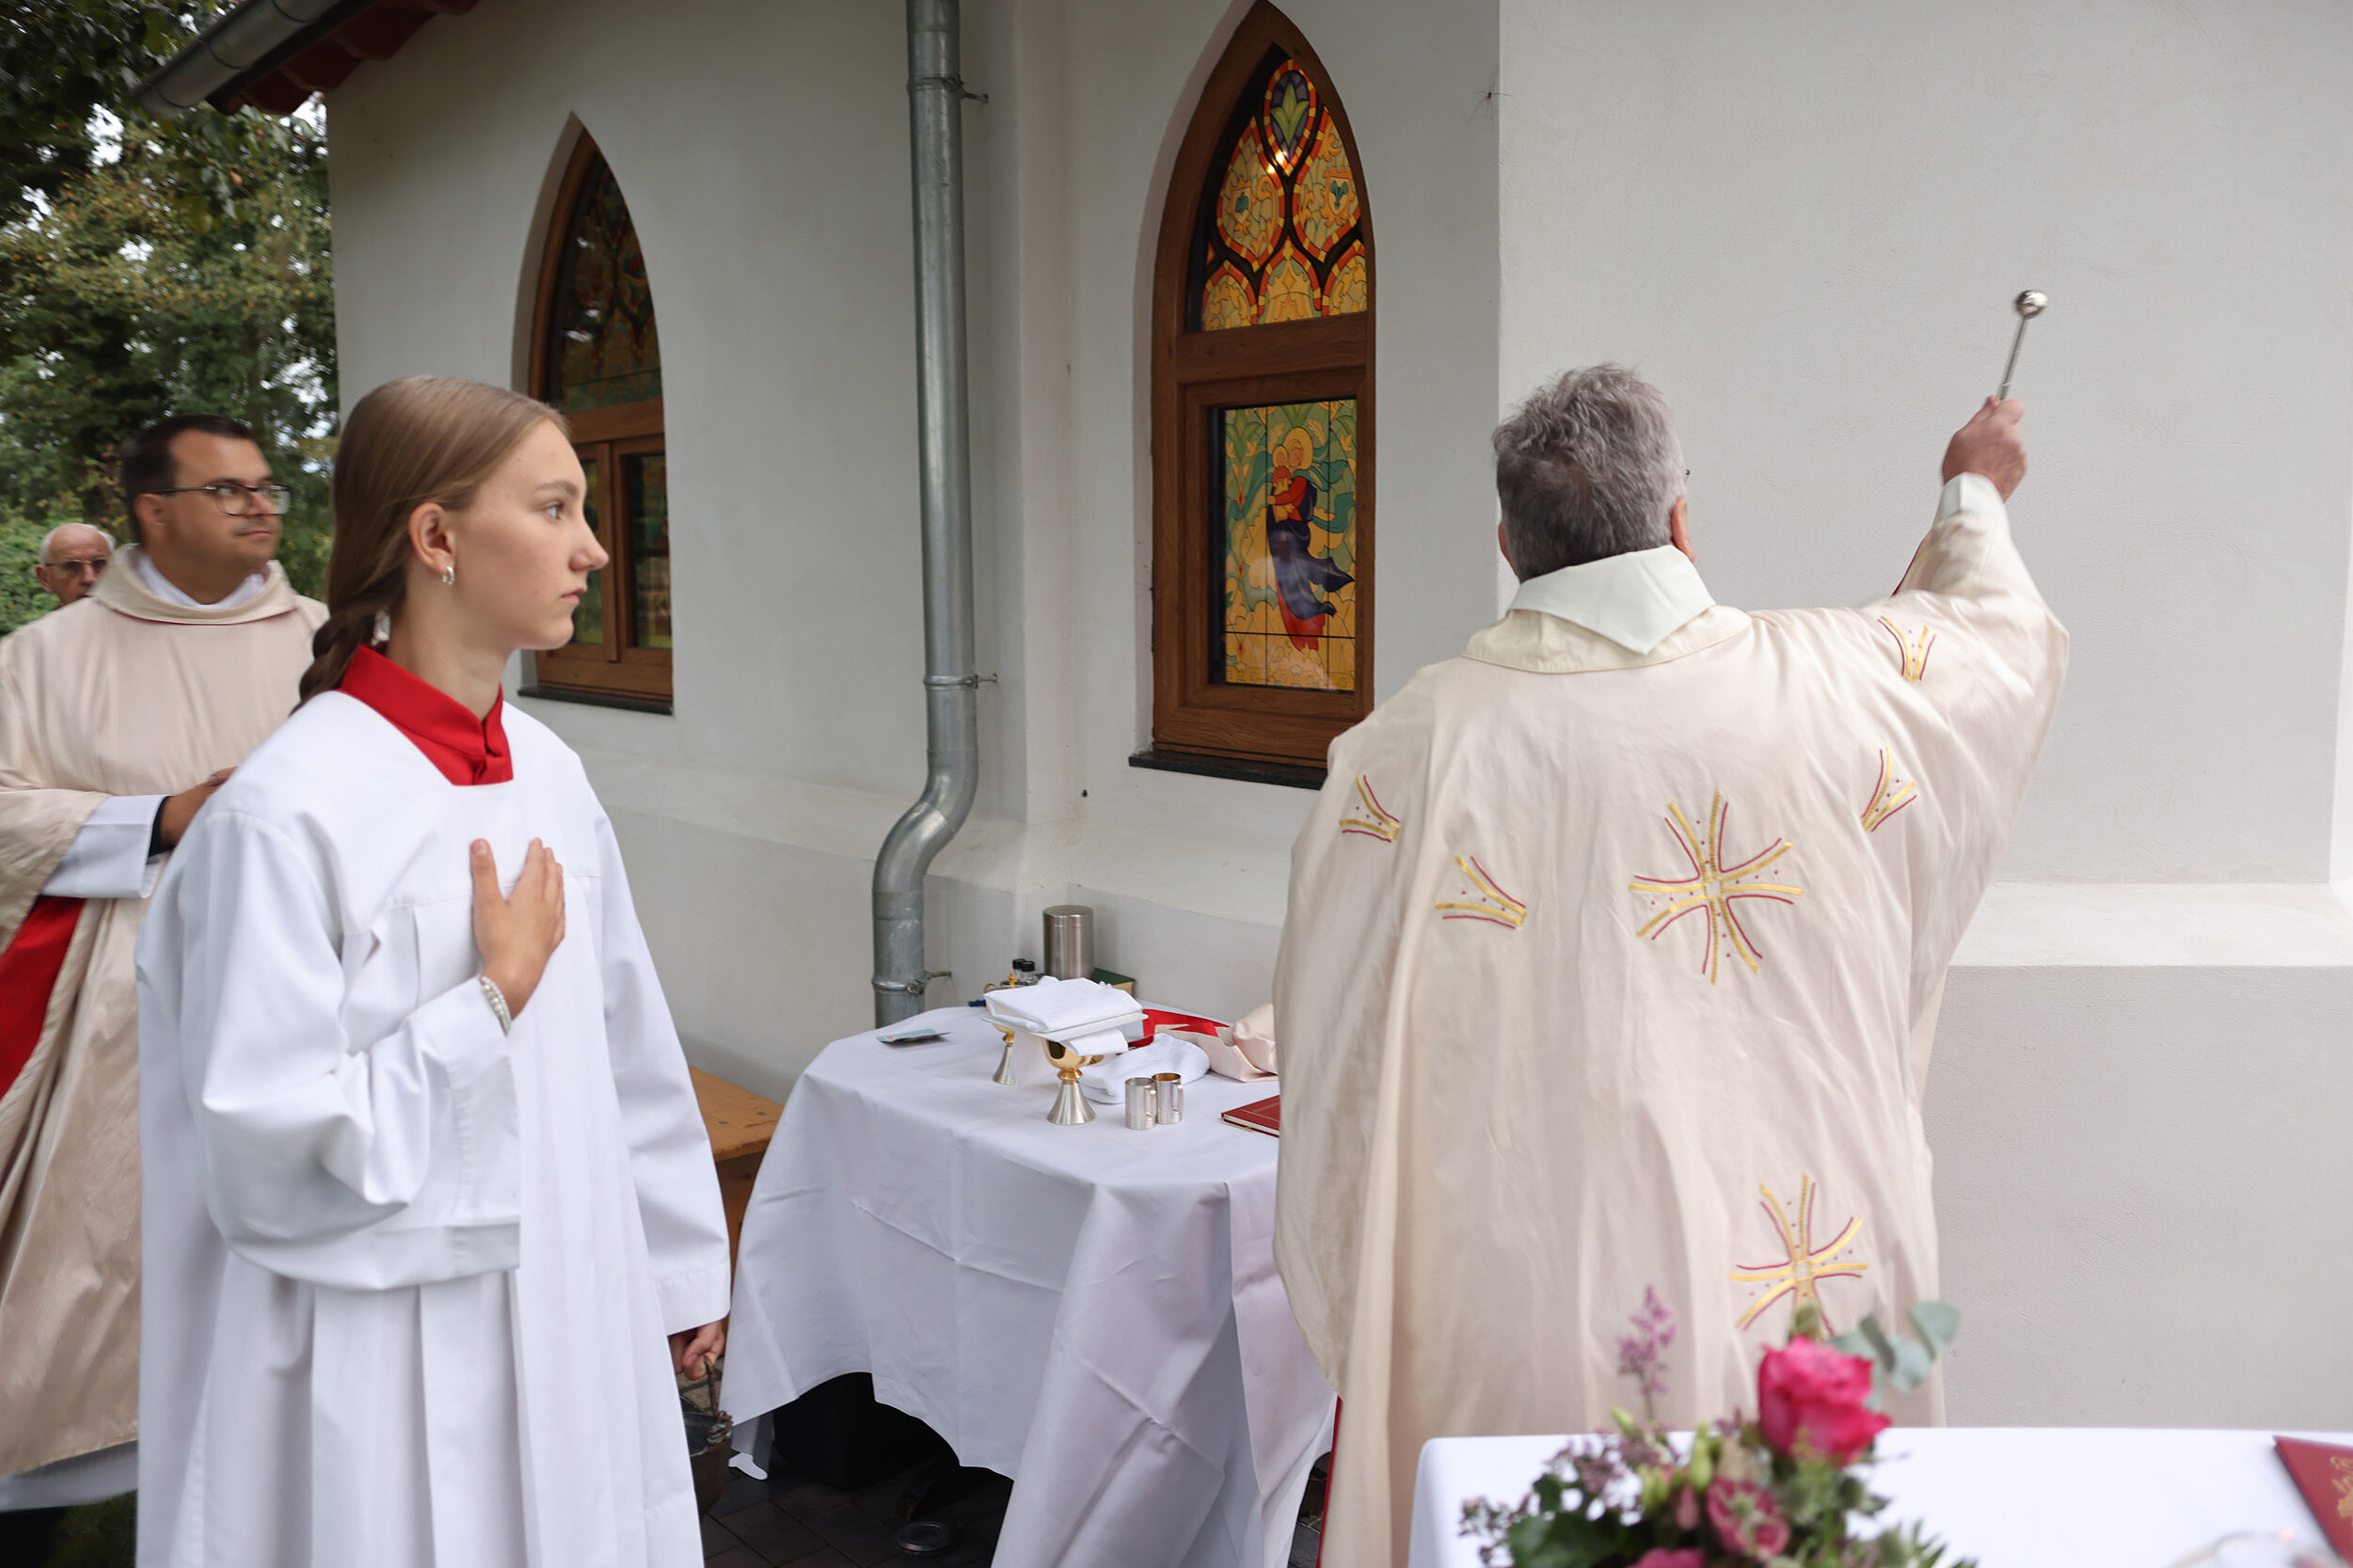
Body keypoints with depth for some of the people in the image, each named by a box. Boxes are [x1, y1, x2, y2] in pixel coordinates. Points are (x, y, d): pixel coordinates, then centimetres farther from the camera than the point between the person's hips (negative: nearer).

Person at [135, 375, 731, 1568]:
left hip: (573, 1313, 6)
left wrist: (683, 1264, 14)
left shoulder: (548, 773, 1)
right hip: (393, 1361, -6)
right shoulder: (291, 812, -20)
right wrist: (494, 1001, -17)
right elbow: (261, 1144, -20)